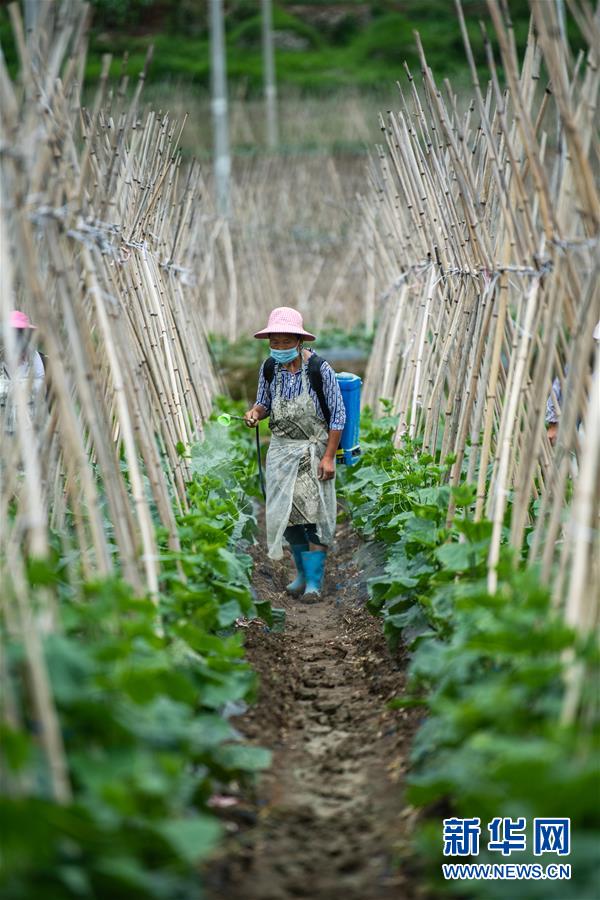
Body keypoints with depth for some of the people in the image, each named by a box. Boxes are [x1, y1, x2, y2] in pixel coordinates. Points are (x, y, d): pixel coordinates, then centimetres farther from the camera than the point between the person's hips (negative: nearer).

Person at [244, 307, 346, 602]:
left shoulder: (319, 369, -15)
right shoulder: (269, 368, -1)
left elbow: (338, 415, -10)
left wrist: (328, 457, -14)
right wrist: (254, 412, -11)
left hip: (314, 450, -4)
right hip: (281, 448, 4)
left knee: (314, 512, -7)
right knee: (287, 513, 5)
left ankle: (314, 581, -2)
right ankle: (302, 572, 22)